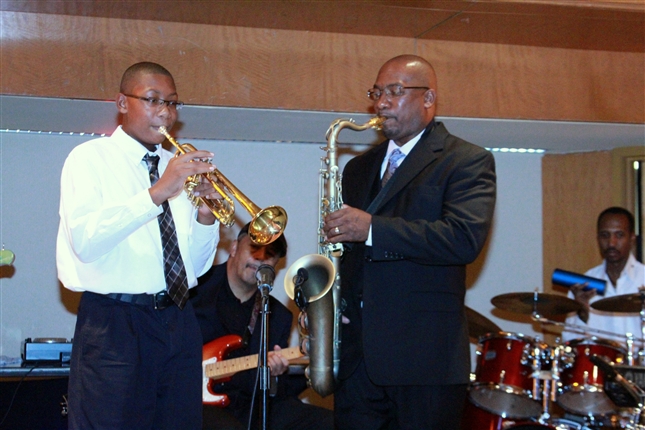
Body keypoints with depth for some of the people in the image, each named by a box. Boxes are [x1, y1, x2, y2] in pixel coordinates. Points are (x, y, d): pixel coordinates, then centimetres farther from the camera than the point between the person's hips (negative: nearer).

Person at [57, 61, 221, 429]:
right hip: (115, 327, -5)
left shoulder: (178, 167, 15)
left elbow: (198, 265, 14)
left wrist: (205, 216, -4)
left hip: (179, 323, 5)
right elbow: (84, 240, -18)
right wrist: (156, 194, -22)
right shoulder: (90, 158, 0)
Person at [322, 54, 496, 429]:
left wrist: (372, 228, -21)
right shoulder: (359, 168, 19)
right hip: (356, 356, 5)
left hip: (426, 358, -5)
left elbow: (466, 238, -18)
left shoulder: (468, 161, -1)